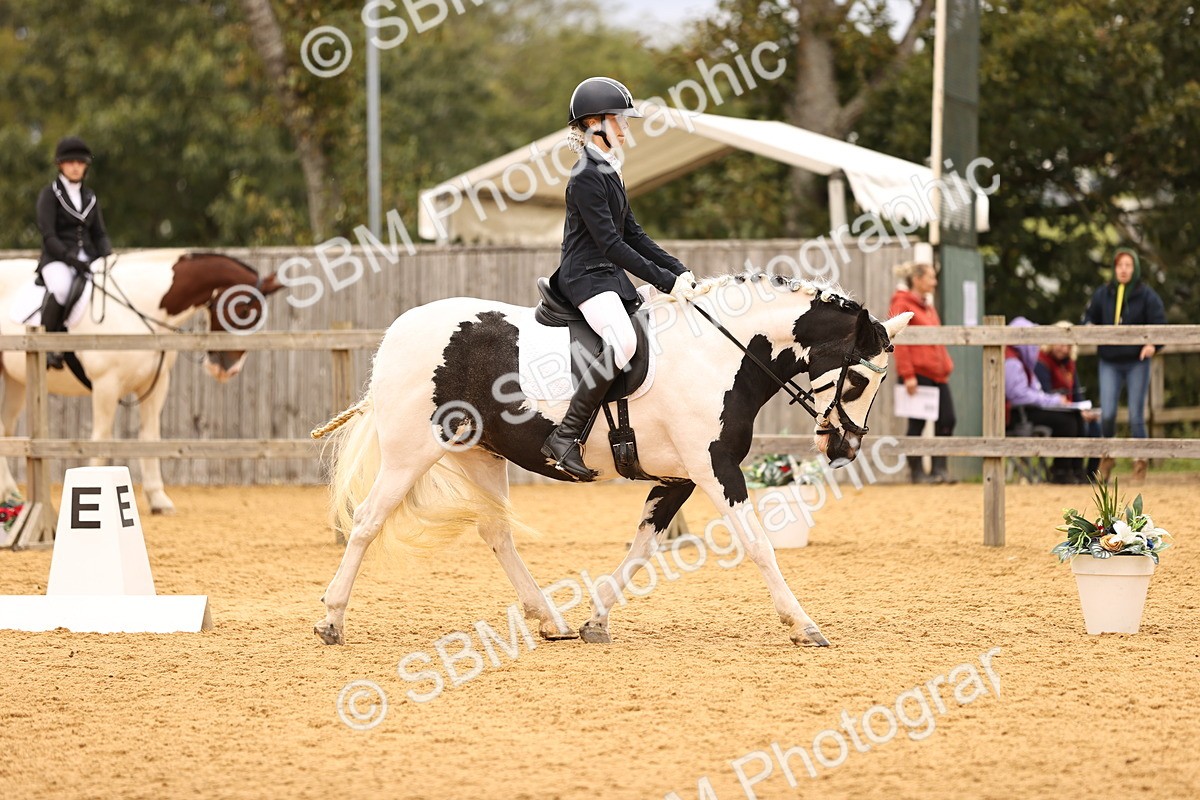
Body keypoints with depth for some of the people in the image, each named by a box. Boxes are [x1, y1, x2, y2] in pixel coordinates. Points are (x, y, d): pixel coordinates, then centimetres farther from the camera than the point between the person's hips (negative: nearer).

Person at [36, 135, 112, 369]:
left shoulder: (90, 197, 19)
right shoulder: (49, 194, 2)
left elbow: (99, 234, 17)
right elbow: (48, 235, -8)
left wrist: (107, 257, -4)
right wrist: (70, 258, -21)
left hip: (87, 257, 5)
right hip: (56, 259, -5)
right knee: (62, 287, -40)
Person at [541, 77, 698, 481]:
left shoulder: (609, 171, 15)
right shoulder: (586, 177, -15)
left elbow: (633, 234, 17)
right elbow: (611, 243, -20)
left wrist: (679, 270, 6)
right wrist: (666, 281, -21)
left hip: (610, 277, 10)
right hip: (586, 277, -10)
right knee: (623, 341, -32)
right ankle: (565, 438, -30)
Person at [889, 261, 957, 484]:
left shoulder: (928, 305, 20)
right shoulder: (902, 305, -6)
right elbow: (897, 342, -12)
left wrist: (946, 365, 13)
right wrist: (907, 375, -18)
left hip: (937, 373, 8)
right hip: (917, 373, -8)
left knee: (946, 420, 2)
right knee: (917, 423, -2)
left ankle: (939, 468, 8)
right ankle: (917, 472, 5)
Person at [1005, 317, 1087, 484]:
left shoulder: (1021, 359, 19)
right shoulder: (1011, 362, -17)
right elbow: (1020, 395, -23)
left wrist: (1055, 399, 3)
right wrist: (1053, 401, -16)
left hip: (1027, 408, 11)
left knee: (1076, 417, 1)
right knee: (1065, 420, -22)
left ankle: (1076, 469, -2)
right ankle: (1060, 471, -12)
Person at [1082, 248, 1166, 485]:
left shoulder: (1147, 296, -3)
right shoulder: (1102, 294, 6)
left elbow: (1159, 324, -4)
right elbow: (1090, 318, 17)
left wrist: (1152, 345, -23)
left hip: (1137, 362, -2)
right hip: (1109, 362, 2)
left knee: (1136, 416, 1)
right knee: (1107, 414, -5)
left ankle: (1140, 464, 13)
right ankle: (1107, 458, 17)